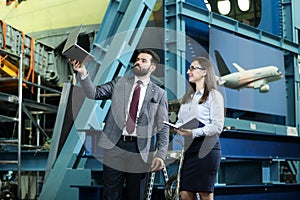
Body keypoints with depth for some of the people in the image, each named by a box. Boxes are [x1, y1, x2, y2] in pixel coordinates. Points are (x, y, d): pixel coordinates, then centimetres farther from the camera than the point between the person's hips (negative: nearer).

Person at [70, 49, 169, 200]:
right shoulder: (119, 83, 11)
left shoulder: (159, 94, 6)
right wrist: (83, 73, -16)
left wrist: (160, 155, -7)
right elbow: (94, 93, 0)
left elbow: (163, 127, 3)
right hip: (115, 146, 1)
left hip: (141, 151, -1)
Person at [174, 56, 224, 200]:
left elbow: (217, 126, -10)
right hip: (189, 148, 6)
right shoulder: (187, 97, 21)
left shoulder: (214, 95, -2)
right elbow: (180, 121, 20)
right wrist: (177, 128, -3)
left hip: (206, 148, -6)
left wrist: (194, 133, -20)